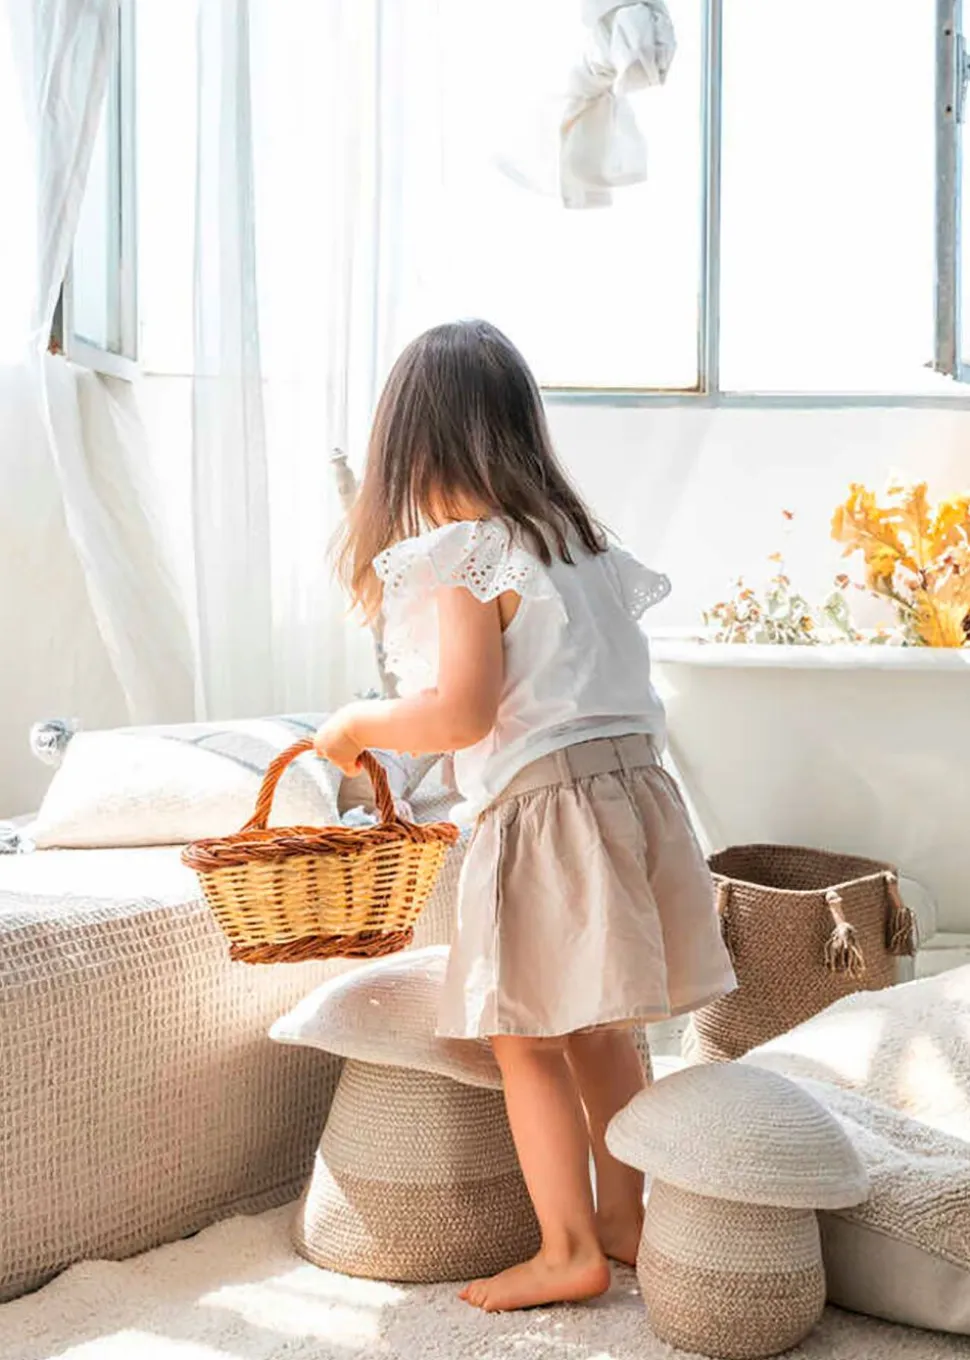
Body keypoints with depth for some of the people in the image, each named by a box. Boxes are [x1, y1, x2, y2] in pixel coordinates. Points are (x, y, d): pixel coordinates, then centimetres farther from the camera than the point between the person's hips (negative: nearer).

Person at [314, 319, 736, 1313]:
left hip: (545, 809, -8)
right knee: (599, 1028, 19)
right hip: (634, 785, 8)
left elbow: (461, 712, -19)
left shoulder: (463, 553, -11)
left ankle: (568, 1250, 11)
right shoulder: (578, 534, 15)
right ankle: (622, 1216, 31)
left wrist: (357, 727, -2)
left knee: (525, 1039, 4)